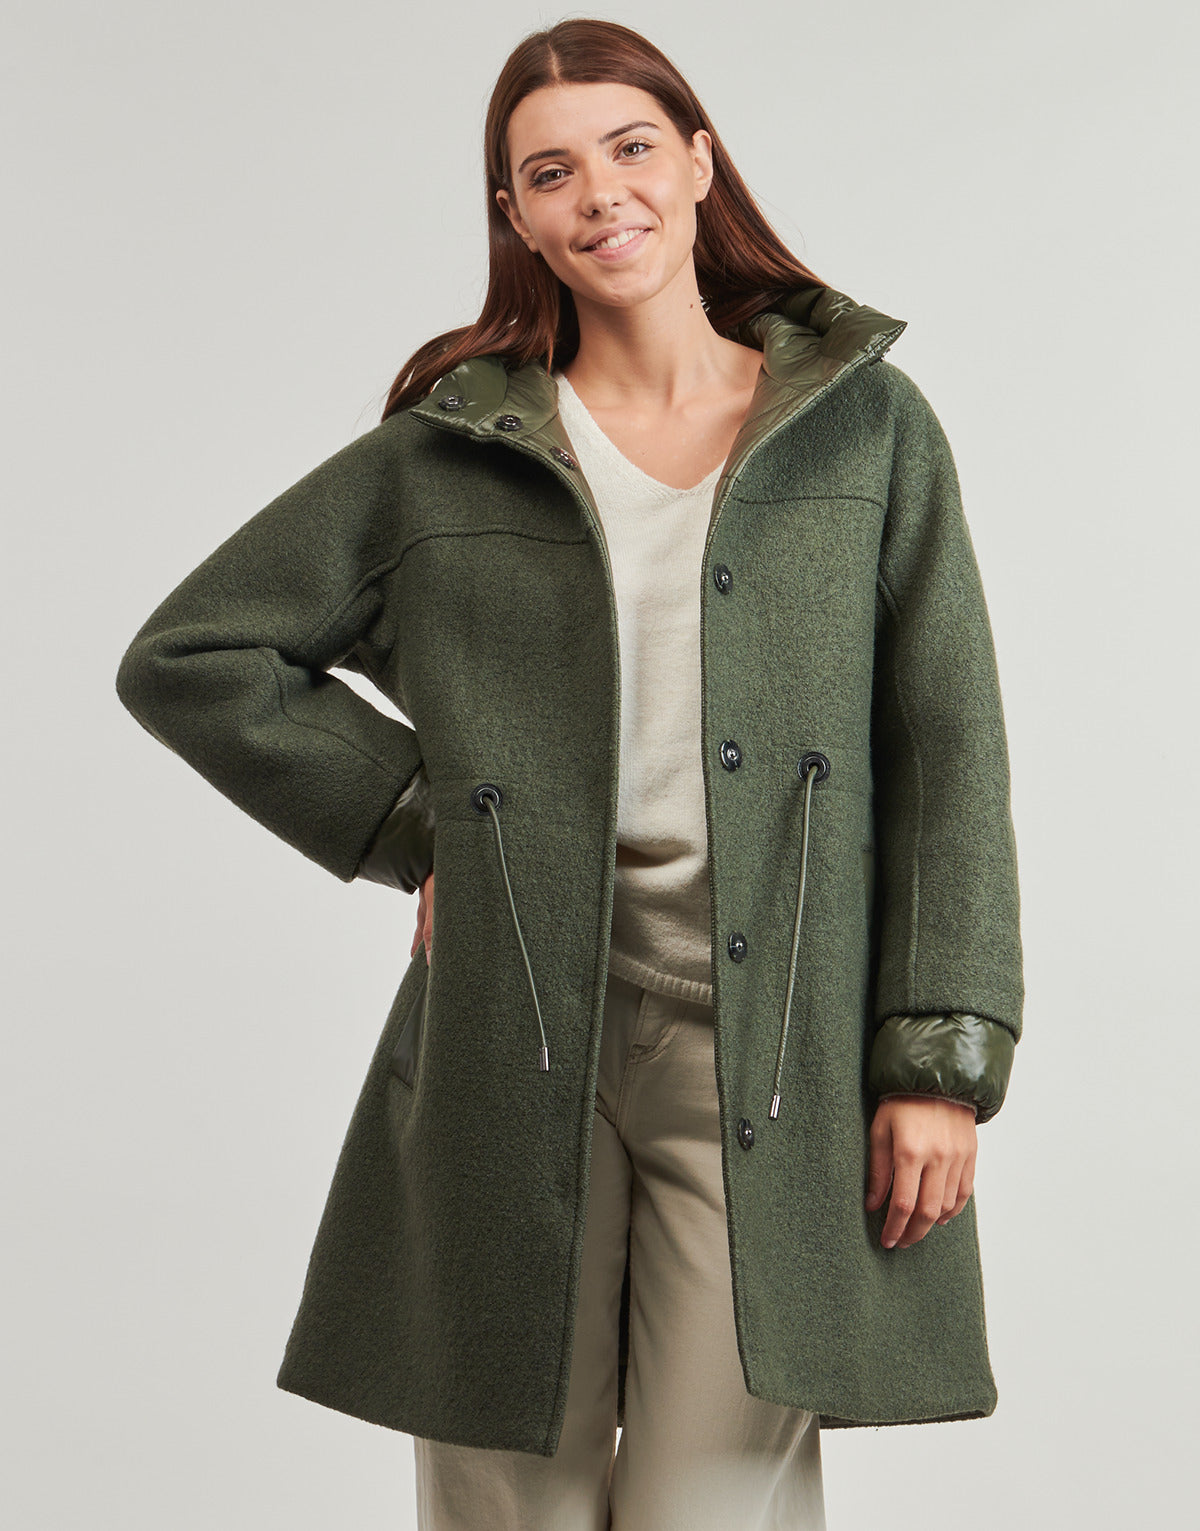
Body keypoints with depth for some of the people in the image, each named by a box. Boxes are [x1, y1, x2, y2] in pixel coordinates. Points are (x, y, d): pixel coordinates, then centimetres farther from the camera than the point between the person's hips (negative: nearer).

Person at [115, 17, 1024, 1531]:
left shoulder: (866, 425, 6)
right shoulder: (442, 457, 6)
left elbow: (947, 752, 3)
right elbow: (183, 654, 10)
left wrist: (944, 1057, -4)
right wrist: (413, 820, 2)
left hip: (778, 1049, -1)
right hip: (516, 1048, 1)